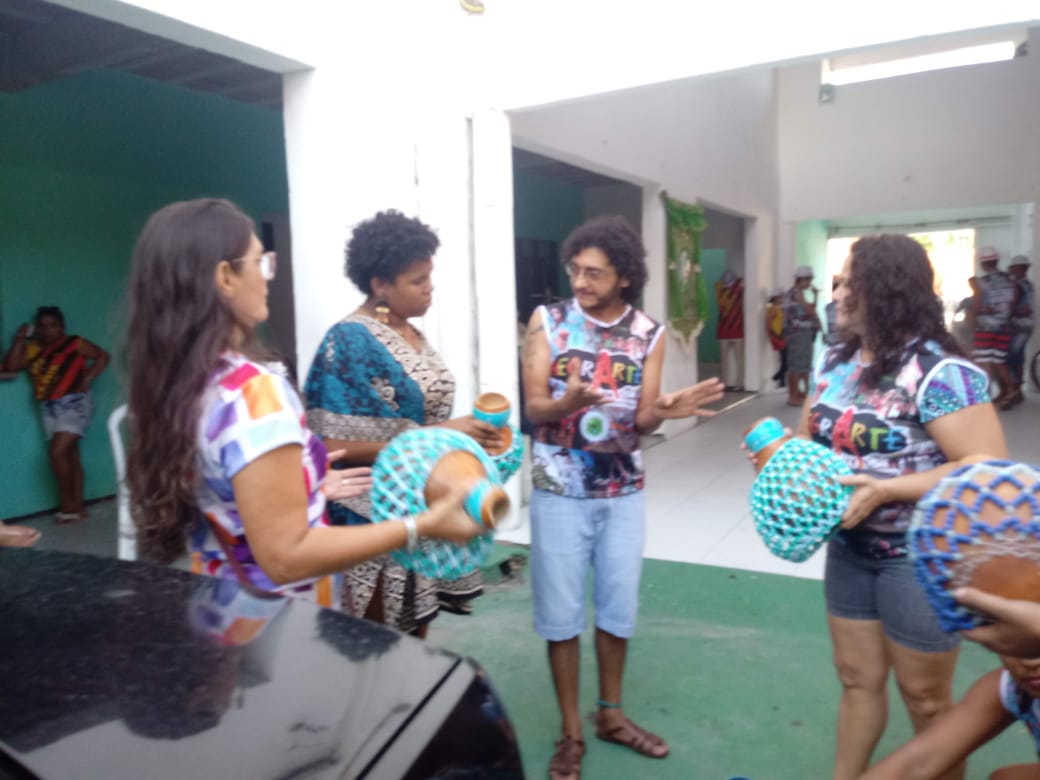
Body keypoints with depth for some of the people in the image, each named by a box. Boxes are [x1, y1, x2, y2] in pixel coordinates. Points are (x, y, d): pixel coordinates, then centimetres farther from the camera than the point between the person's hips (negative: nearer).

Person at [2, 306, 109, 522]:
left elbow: (102, 356, -1)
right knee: (70, 455, 9)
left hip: (73, 403, -6)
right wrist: (19, 339, -2)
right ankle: (78, 505, 14)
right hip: (49, 407, 6)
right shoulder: (32, 349, 10)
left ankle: (67, 503, 1)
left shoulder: (75, 343, -1)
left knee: (57, 453, -13)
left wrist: (88, 378, -11)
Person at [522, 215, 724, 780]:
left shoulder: (649, 334, -1)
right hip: (560, 491, -2)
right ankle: (570, 732, 26)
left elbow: (642, 421, -4)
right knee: (561, 611, 7)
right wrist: (568, 403, -34)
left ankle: (610, 714, 36)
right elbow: (534, 408, -12)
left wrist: (665, 410, -26)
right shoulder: (547, 321, -7)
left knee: (619, 606, 15)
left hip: (623, 492, 3)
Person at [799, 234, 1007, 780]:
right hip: (849, 547, 7)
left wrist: (885, 489, -29)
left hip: (918, 556, -6)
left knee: (925, 698, 13)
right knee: (857, 679, 20)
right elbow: (813, 435, 14)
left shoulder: (938, 371, -21)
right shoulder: (835, 360, 2)